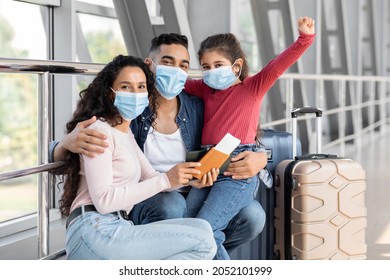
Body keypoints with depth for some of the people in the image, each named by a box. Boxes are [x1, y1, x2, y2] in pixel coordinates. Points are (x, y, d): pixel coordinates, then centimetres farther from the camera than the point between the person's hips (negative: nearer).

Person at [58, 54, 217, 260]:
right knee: (202, 243, -15)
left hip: (115, 229, 9)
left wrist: (189, 177, -3)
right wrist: (165, 180, -17)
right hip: (95, 232, -9)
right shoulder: (99, 131, -6)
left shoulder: (125, 133, 25)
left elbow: (150, 177, 18)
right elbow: (103, 200, -16)